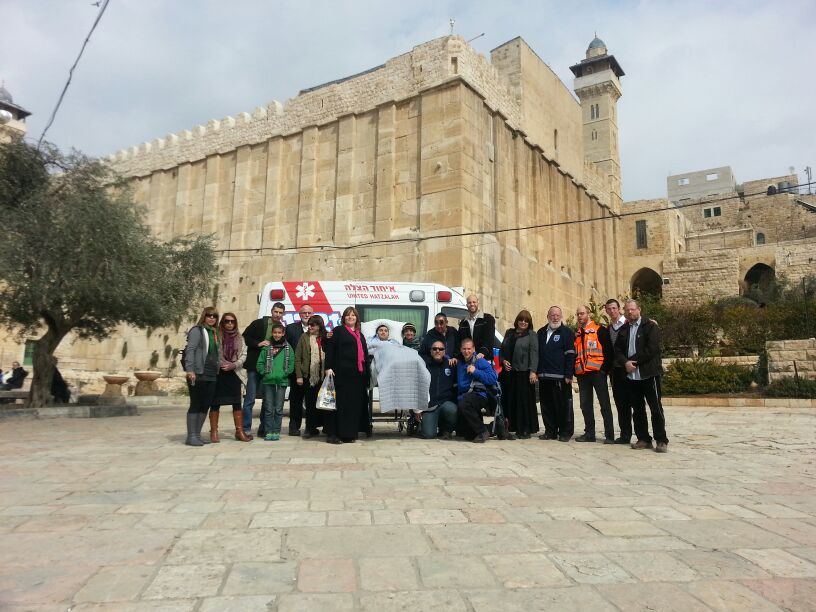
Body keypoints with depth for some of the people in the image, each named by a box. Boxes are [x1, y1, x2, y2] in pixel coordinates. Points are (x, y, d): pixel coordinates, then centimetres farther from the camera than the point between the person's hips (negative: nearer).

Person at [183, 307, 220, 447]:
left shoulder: (215, 333, 19)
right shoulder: (197, 330, -4)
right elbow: (190, 350, -12)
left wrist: (217, 370, 14)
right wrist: (190, 370, -21)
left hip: (212, 375, 7)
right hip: (198, 374, -7)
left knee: (205, 406, 8)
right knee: (195, 405, -3)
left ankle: (197, 435, 16)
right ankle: (191, 437, 3)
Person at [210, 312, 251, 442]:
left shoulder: (240, 338, 11)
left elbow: (244, 355, 4)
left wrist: (234, 365, -11)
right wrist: (220, 364, -17)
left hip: (234, 374, 3)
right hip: (218, 373, -3)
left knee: (237, 403, 4)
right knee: (215, 403, 2)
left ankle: (239, 431, 11)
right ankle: (214, 432, 11)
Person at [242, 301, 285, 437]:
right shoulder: (258, 323, 1)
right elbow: (245, 336, 0)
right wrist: (258, 343, -12)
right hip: (254, 366, -3)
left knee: (267, 399, 8)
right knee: (250, 398, -1)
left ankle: (263, 429, 17)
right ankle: (245, 429, 6)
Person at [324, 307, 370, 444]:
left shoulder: (360, 335, 23)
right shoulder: (338, 331, 5)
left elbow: (365, 354, 23)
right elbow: (330, 349, -5)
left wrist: (366, 373, 15)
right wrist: (328, 367, -16)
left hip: (357, 374, 6)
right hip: (342, 373, -6)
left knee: (354, 404, 6)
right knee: (340, 403, -6)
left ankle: (349, 433, 14)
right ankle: (332, 433, -1)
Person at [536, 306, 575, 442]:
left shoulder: (567, 332, 1)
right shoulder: (541, 332, 17)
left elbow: (570, 355, -5)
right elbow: (537, 353, 18)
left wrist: (568, 375, -13)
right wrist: (536, 371, 9)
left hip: (560, 377, -5)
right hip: (544, 376, 5)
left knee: (563, 406, 0)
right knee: (547, 406, 8)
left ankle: (565, 432, 9)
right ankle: (550, 431, 17)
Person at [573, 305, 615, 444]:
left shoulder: (599, 330, 0)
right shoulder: (577, 333, 17)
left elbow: (607, 349, -5)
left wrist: (605, 367, -12)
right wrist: (575, 370, 12)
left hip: (597, 371, -6)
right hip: (582, 373, 6)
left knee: (604, 404, -3)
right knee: (585, 405, 9)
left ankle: (609, 435, 0)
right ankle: (589, 433, 17)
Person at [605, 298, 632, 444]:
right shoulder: (608, 329, 13)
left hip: (629, 370, -5)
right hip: (616, 371, 5)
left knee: (632, 402, -2)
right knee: (621, 404, 7)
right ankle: (625, 434, 13)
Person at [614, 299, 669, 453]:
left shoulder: (650, 326, -3)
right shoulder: (623, 330, 14)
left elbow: (652, 349, -13)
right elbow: (617, 350, 9)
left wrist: (634, 361, -12)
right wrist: (626, 362, -11)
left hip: (649, 374, -5)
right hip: (631, 375, 5)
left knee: (656, 408, -1)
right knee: (637, 409, 10)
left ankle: (661, 441, 6)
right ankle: (643, 439, 19)